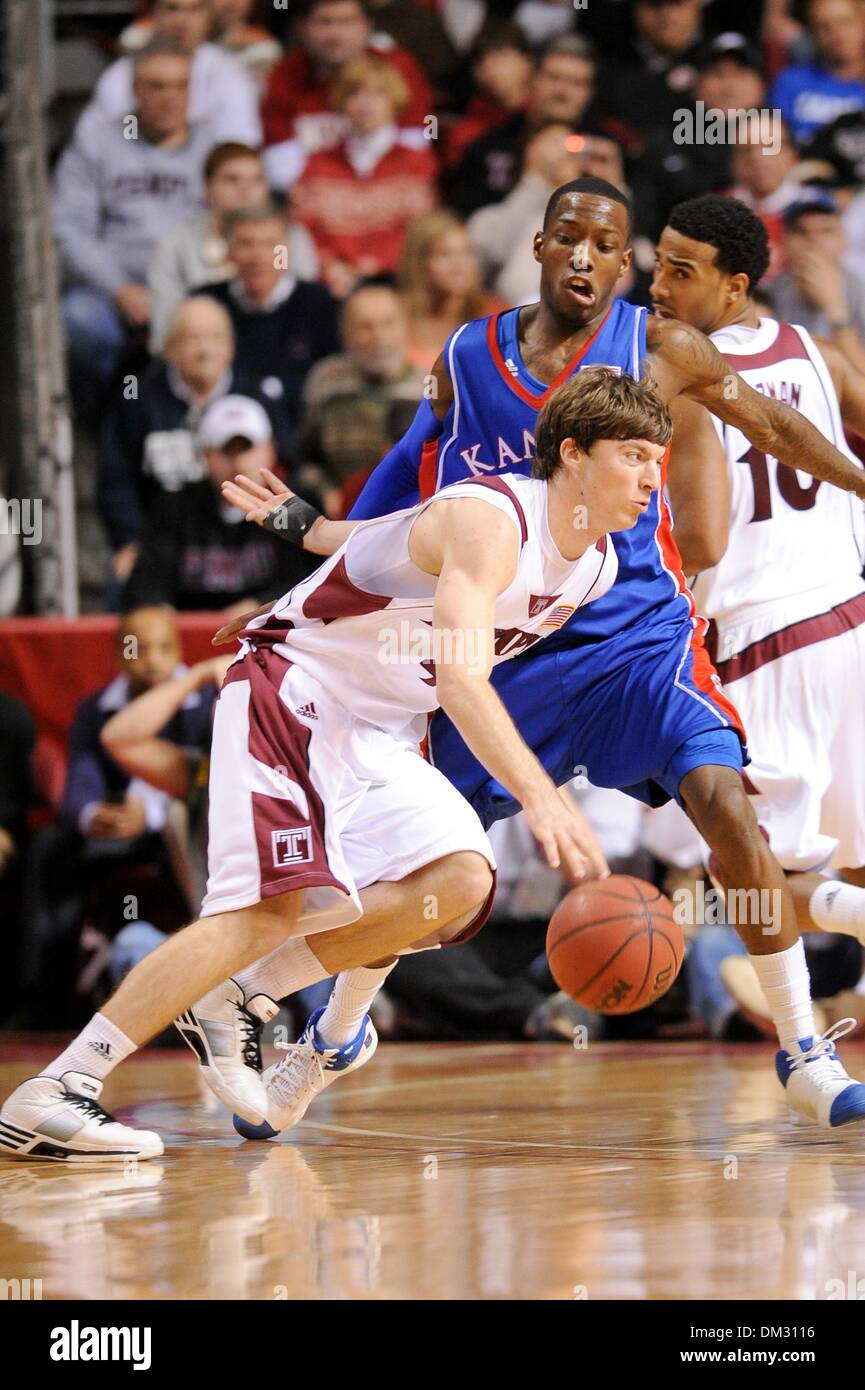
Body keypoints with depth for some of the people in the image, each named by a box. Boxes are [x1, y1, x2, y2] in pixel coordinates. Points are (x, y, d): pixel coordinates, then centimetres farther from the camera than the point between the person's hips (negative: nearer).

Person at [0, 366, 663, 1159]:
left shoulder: (597, 568, 5)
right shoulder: (490, 521, -23)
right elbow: (461, 681, -38)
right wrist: (540, 797, -50)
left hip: (377, 735, 8)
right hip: (292, 686, -8)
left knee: (461, 883, -16)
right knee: (276, 905, -25)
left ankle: (231, 1001, -4)